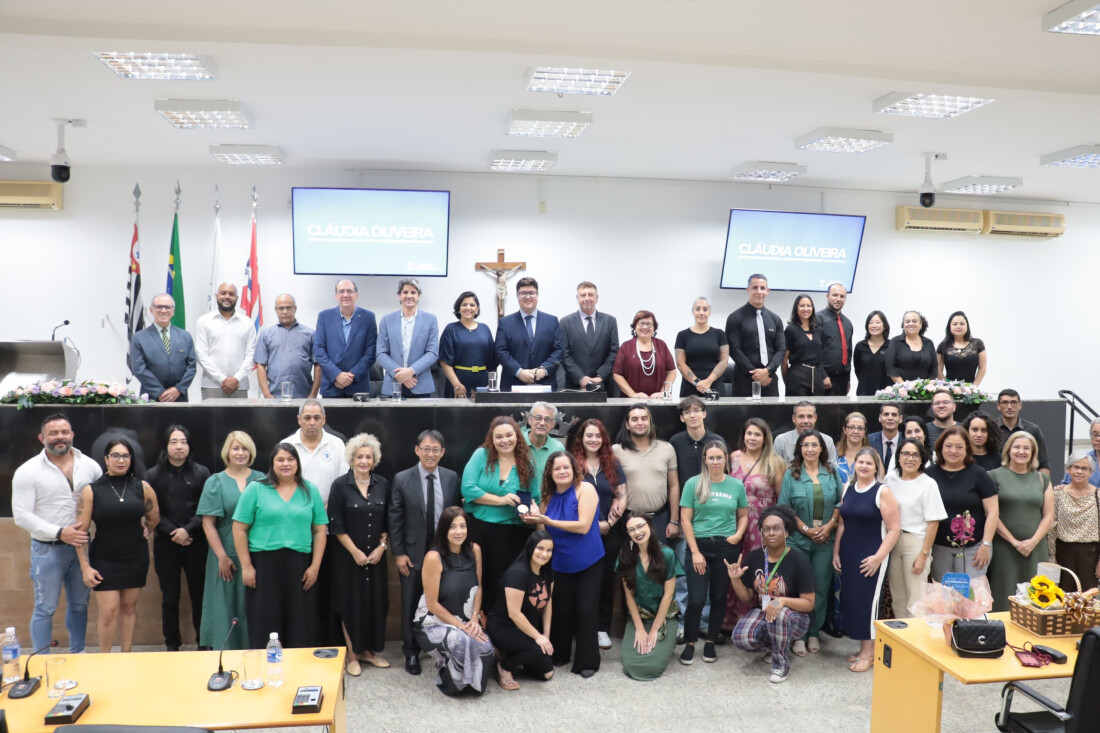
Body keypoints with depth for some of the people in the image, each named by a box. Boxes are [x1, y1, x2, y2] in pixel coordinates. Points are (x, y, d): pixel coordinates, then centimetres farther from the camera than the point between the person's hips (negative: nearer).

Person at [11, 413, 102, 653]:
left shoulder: (90, 465, 0)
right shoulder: (27, 471, -8)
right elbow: (22, 515, -12)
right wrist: (59, 533, -20)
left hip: (82, 546, 3)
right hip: (47, 550, -3)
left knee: (79, 605, 15)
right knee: (45, 609, 5)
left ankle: (78, 655, 29)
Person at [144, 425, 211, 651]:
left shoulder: (201, 473, 2)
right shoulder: (153, 475, 5)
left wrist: (188, 529, -13)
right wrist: (172, 532, -11)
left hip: (196, 543, -1)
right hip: (165, 544, 1)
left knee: (199, 594, 2)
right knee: (170, 597, 6)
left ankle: (203, 642, 14)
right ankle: (172, 645, 16)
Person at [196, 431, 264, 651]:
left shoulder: (261, 480, 5)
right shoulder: (215, 482, 2)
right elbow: (208, 523, -2)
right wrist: (222, 556, -9)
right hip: (227, 556, -1)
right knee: (227, 606, 5)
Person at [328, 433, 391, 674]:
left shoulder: (382, 485, 2)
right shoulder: (340, 485, -7)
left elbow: (387, 521, 7)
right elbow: (335, 524, -8)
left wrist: (381, 547, -4)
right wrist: (355, 551, -12)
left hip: (376, 556, 3)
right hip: (349, 556, -3)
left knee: (376, 602, 7)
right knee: (351, 603, 4)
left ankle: (368, 650, 23)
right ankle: (352, 655, 17)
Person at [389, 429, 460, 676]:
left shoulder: (452, 478, 0)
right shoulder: (402, 479, -6)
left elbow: (458, 514, 4)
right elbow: (395, 519, -5)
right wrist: (398, 553, -8)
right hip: (413, 553, -1)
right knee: (411, 604, 10)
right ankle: (411, 652, 26)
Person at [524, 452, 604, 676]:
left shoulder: (585, 489, -15)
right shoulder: (548, 498, 1)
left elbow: (583, 526, -24)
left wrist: (548, 521, -25)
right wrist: (536, 521, -14)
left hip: (588, 563, -4)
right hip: (559, 563, 4)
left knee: (586, 609, -2)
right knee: (562, 610, 11)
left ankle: (587, 661, 13)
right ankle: (558, 654, 30)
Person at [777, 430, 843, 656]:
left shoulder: (832, 473, 6)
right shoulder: (791, 474, 0)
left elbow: (840, 502, 5)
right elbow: (784, 508, -4)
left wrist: (829, 526, -9)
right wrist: (807, 530, -10)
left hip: (825, 540, 2)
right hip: (799, 540, -2)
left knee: (821, 587, 7)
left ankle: (814, 633, 19)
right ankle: (798, 635, 13)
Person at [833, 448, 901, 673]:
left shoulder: (883, 492, -9)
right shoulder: (848, 489, 8)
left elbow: (894, 529, -12)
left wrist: (878, 557, -17)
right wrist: (836, 552, 8)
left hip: (870, 557, -5)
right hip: (848, 555, 5)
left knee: (867, 600, -3)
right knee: (850, 600, 7)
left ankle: (869, 653, 11)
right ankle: (863, 648, 21)